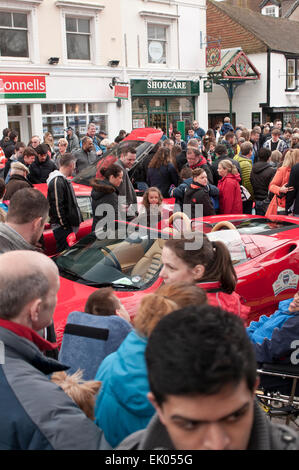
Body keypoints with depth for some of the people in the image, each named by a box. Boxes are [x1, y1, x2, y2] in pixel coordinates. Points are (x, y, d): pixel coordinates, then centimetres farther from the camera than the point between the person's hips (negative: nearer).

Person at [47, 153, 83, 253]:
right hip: (61, 226, -10)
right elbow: (57, 206, -19)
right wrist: (64, 225, -18)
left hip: (67, 225, 10)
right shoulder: (57, 181, -15)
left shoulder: (64, 180, 18)